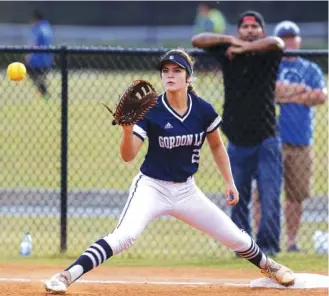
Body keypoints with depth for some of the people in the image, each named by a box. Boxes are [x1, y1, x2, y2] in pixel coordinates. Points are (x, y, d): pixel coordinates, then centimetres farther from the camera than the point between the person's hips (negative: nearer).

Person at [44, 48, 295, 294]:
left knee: (234, 237, 9)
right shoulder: (151, 111, -16)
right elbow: (128, 156, -21)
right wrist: (128, 129, -38)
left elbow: (217, 146, 11)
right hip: (151, 188, -4)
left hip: (186, 190, 4)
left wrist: (230, 182, 8)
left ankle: (268, 266, 41)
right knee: (125, 235, -30)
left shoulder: (203, 111, -8)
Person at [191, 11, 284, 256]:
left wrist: (243, 48, -25)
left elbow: (276, 43, -23)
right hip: (237, 141, 2)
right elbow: (197, 40, -2)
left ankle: (268, 245, -10)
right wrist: (230, 41, -13)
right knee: (239, 198, 7)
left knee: (270, 194, -11)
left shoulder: (268, 54, -1)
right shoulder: (227, 53, 5)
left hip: (265, 141, -2)